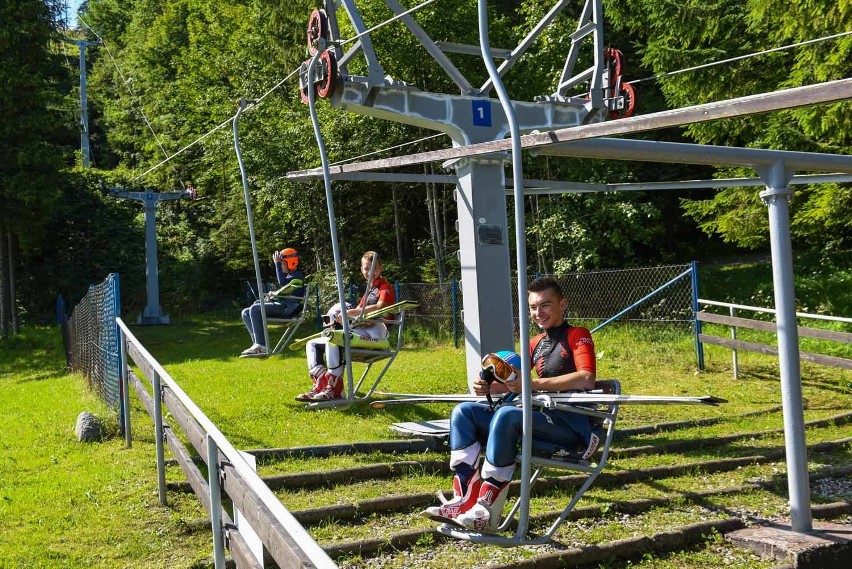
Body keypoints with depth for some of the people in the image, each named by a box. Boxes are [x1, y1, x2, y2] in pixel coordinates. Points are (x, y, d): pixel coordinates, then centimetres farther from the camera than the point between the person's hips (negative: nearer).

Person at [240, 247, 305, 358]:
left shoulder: (297, 276, -3)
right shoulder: (288, 276, 29)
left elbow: (283, 283, -22)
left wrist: (277, 263, -17)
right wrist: (272, 294, 7)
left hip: (286, 307, -10)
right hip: (280, 305, 10)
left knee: (254, 309, -26)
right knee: (246, 313, 1)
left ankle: (261, 346, -30)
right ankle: (258, 344, -15)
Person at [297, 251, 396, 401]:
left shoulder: (385, 287, 0)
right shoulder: (369, 290, 29)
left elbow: (379, 306, -21)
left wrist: (352, 312, -26)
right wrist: (344, 318, 2)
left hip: (373, 334, -10)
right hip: (359, 332, 10)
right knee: (312, 344, 3)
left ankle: (335, 389, -33)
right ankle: (320, 386, -13)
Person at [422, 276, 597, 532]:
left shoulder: (578, 335, 0)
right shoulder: (535, 343, 21)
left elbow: (586, 378, -18)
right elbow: (513, 383, 25)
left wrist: (533, 384, -22)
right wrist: (488, 387, 2)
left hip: (573, 424, -8)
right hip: (543, 417, 8)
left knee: (506, 414, -34)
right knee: (464, 412, -2)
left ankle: (487, 511, -31)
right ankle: (464, 501, -17)